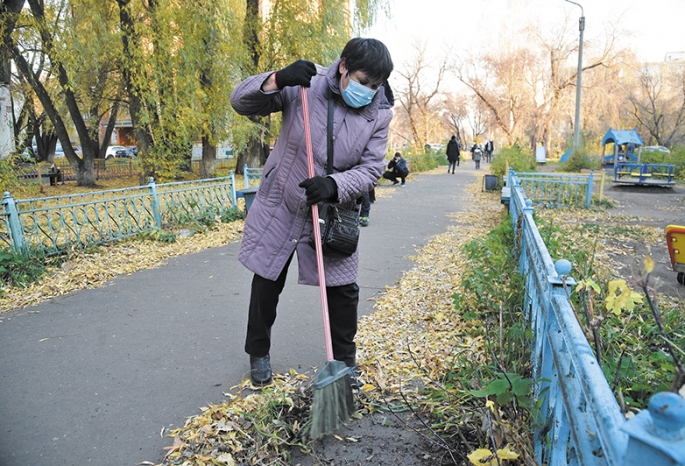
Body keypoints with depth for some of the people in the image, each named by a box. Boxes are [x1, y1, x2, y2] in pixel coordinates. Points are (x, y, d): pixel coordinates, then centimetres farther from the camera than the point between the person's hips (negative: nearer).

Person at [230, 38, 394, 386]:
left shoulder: (380, 113, -9)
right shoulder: (305, 84, -15)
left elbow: (371, 168, -11)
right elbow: (241, 101, -14)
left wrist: (334, 186, -30)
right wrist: (277, 80, -34)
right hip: (280, 205, -1)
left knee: (343, 288, 4)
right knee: (267, 281, 10)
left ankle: (345, 360, 29)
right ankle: (259, 353, 35)